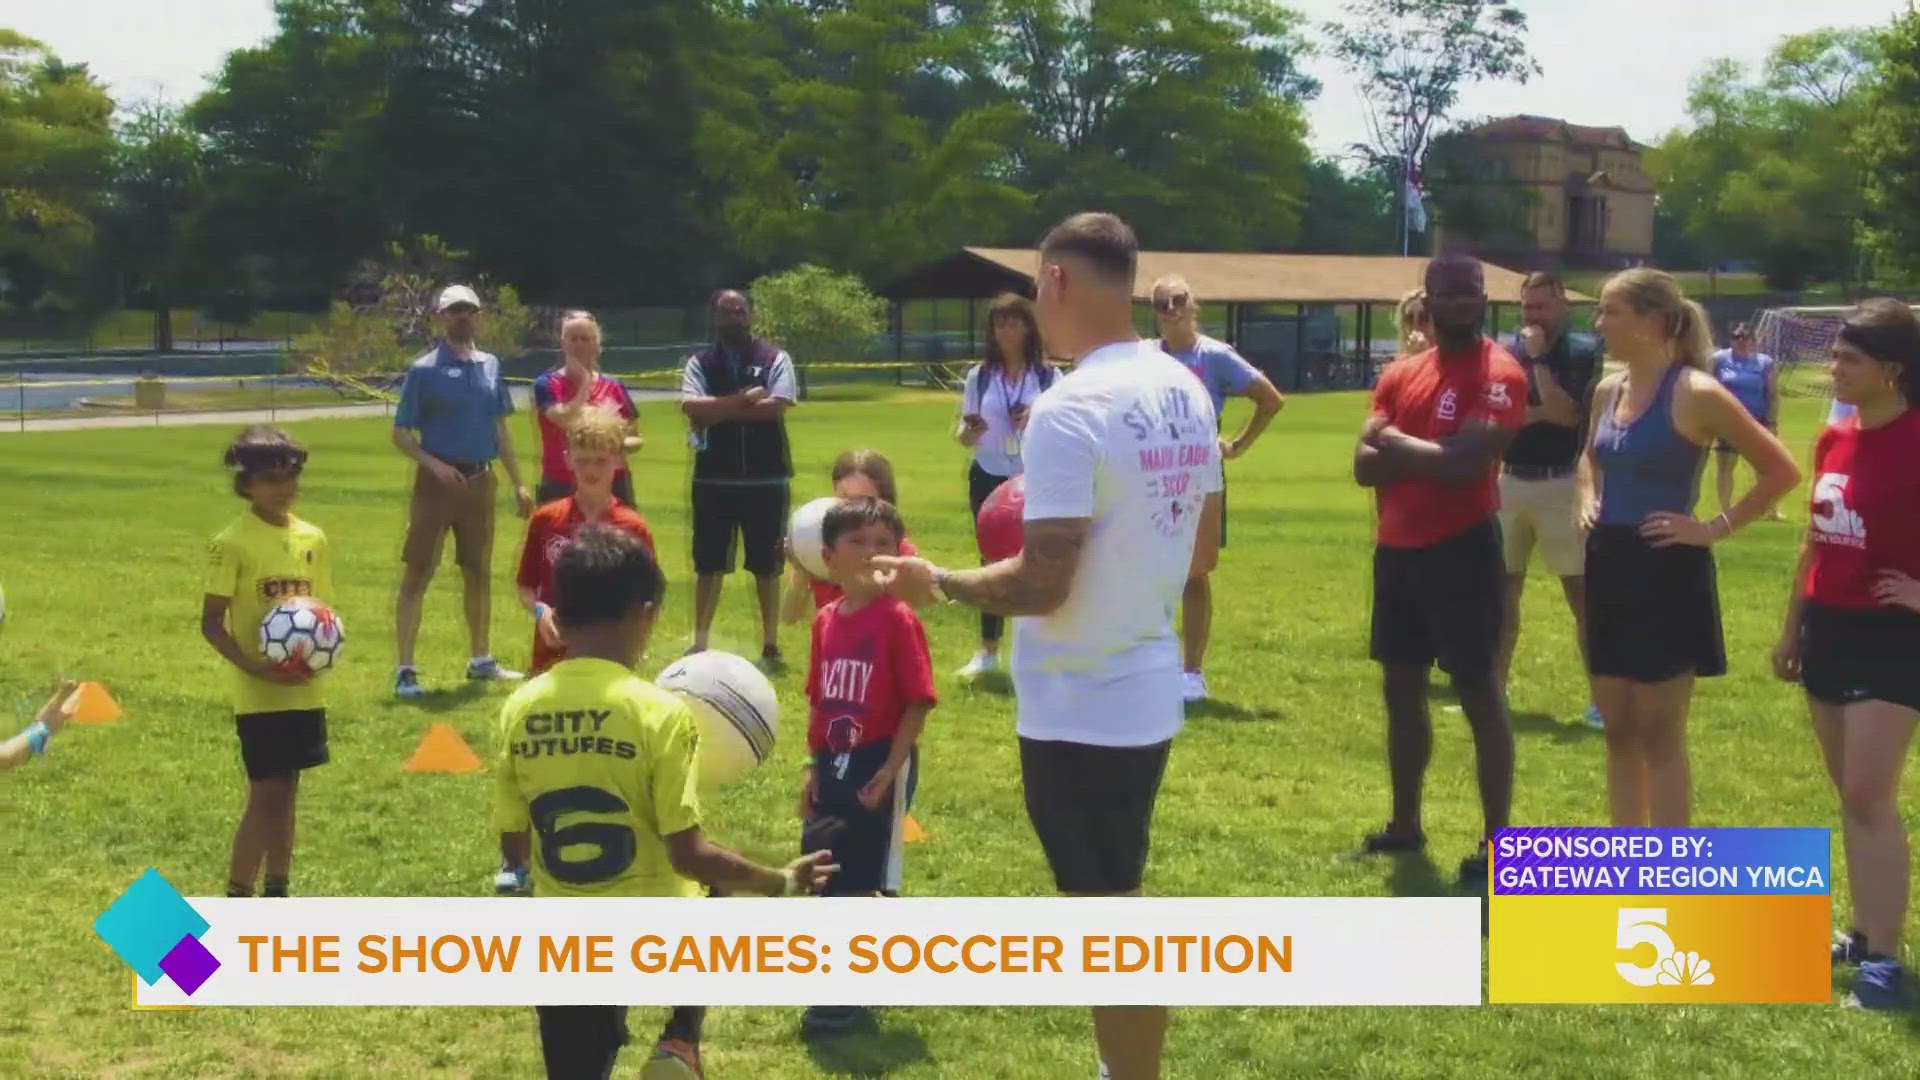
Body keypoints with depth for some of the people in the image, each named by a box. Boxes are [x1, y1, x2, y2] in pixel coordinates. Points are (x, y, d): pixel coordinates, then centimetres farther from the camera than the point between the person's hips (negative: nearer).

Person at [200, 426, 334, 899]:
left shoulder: (312, 539, 6)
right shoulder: (233, 543, -10)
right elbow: (211, 622, -10)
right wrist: (252, 665, -23)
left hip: (305, 689, 5)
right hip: (258, 694, -5)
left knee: (284, 795, 14)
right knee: (265, 797, -5)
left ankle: (276, 895, 25)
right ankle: (236, 900, 4)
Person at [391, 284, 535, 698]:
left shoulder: (490, 365, 10)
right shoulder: (424, 370, -6)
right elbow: (401, 433, -6)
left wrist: (517, 482, 14)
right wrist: (434, 464, -21)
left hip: (480, 481, 5)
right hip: (438, 482, -5)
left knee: (479, 573, 14)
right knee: (418, 573, -4)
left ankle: (481, 660, 26)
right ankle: (405, 670, -2)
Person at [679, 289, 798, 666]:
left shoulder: (775, 359, 1)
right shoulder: (700, 362, 5)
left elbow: (776, 406, -14)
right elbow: (691, 407, -12)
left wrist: (718, 410, -10)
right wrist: (742, 400, -18)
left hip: (765, 479, -1)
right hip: (713, 479, 1)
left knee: (766, 566, 5)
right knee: (708, 565, 7)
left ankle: (770, 644, 14)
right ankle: (699, 643, 14)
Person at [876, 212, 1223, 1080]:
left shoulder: (1070, 410, -22)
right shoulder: (1185, 393, 5)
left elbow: (1041, 586, -24)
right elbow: (1200, 555, 13)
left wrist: (936, 583, -9)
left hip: (1082, 708, -9)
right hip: (1147, 692, 9)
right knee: (1115, 904, 23)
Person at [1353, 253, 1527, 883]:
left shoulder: (1499, 374, -11)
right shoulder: (1400, 374, 10)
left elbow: (1468, 463, -22)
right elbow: (1365, 465, 2)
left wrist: (1396, 443, -7)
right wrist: (1428, 456, -15)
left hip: (1462, 551, -8)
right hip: (1397, 550, 8)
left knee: (1479, 693, -3)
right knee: (1401, 689, 16)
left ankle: (1497, 841, 2)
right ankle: (1405, 824, 29)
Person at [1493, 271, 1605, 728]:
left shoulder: (1583, 353, -6)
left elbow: (1567, 414, -19)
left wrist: (1538, 359, -17)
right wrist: (1539, 412, -14)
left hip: (1562, 485, -4)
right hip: (1508, 482, 5)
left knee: (1582, 592, -4)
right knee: (1503, 589, 11)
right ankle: (1495, 690, 20)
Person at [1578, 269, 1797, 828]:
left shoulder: (1695, 394, -15)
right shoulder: (1608, 391, 6)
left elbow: (1781, 471, -12)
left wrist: (1716, 527, -13)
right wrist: (1589, 500, 10)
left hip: (1668, 573, -7)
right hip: (1608, 568, 7)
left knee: (1659, 734, -1)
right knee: (1617, 728, 11)